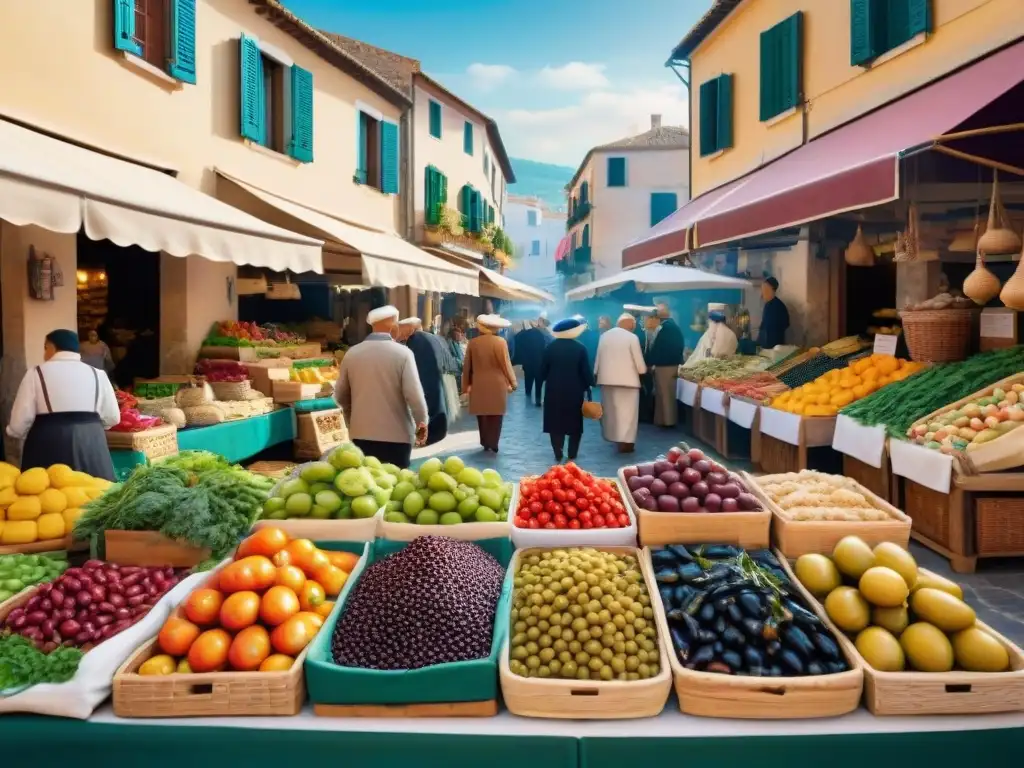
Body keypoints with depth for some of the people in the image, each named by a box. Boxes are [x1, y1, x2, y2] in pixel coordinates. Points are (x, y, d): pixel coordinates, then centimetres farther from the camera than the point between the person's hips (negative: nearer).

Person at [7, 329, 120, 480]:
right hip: (91, 444, 3)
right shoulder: (96, 373, 10)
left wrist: (14, 432, 20)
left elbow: (20, 421, -1)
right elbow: (112, 417, 9)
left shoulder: (37, 373, 3)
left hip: (49, 444, -2)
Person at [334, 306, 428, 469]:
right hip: (396, 435, -3)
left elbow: (340, 396, 10)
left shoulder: (351, 353, 2)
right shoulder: (402, 353, -10)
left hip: (361, 434, 3)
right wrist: (422, 421, 1)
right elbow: (414, 394, -14)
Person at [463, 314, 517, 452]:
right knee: (495, 416, 7)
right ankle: (493, 444, 7)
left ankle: (485, 443, 18)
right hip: (497, 385, -2)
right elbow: (506, 364, -8)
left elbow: (467, 366, 4)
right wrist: (512, 382, 2)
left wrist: (466, 385, 14)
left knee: (482, 415, 13)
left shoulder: (473, 342, -2)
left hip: (478, 385, 2)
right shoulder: (500, 342, -10)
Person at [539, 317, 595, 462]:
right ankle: (572, 456, 9)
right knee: (575, 424, 10)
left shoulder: (550, 347, -2)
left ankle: (558, 455, 6)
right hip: (574, 391, -1)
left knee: (555, 423, 8)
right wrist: (588, 387, 4)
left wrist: (543, 381, 18)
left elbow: (543, 370, 2)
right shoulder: (580, 348, -7)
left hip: (554, 391, 1)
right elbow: (586, 371, -6)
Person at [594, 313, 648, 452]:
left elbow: (598, 358, 9)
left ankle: (612, 436, 28)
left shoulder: (604, 336, 5)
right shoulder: (632, 337, -10)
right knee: (626, 411, 0)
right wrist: (643, 371, 11)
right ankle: (625, 441, -1)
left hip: (607, 378, 5)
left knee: (610, 410, 17)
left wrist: (596, 373, 18)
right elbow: (638, 360, -8)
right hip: (626, 379, -5)